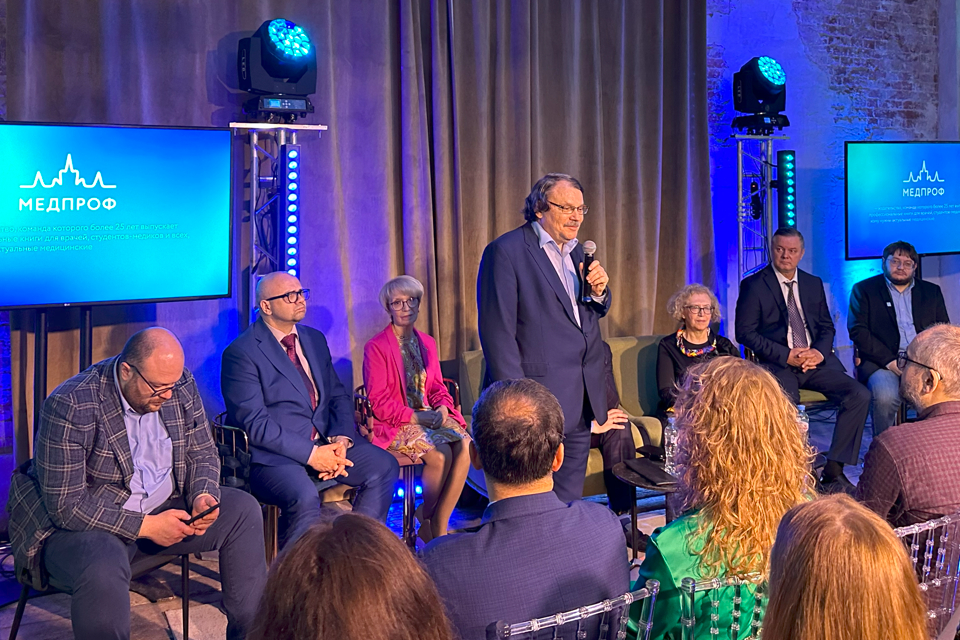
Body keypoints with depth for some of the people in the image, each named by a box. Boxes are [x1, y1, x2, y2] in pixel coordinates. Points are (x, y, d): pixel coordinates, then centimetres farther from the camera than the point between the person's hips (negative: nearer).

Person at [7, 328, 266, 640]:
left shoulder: (181, 385, -5)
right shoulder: (71, 406, -24)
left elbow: (202, 454, 8)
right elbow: (67, 506, -24)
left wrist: (202, 497, -14)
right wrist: (146, 526, -26)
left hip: (162, 508, 7)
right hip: (80, 520, -6)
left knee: (244, 509, -5)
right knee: (103, 570, -39)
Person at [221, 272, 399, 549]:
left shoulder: (315, 339, 15)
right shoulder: (241, 352, -9)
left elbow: (339, 396, 16)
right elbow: (254, 422, -16)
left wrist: (340, 440, -5)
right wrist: (310, 453, -21)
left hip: (324, 443, 8)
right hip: (272, 454, -7)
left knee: (384, 465, -8)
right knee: (304, 497, -34)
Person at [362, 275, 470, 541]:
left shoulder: (427, 344, 15)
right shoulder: (376, 347, -5)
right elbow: (379, 402, -10)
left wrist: (442, 408, -7)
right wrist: (416, 417, -17)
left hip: (429, 416, 6)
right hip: (394, 424, -6)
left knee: (465, 447, -25)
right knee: (440, 453, -31)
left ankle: (439, 526, -15)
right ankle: (425, 519, -3)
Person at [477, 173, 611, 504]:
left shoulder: (577, 252, 16)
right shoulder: (506, 251, -9)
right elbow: (498, 331, -13)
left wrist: (599, 291, 0)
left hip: (580, 401, 8)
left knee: (570, 498, 13)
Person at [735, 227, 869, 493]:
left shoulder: (813, 284, 17)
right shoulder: (754, 285, 1)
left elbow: (827, 327, 17)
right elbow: (745, 332, -5)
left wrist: (819, 352, -7)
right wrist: (787, 356, -14)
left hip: (816, 360, 5)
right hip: (777, 364, -5)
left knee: (860, 395, -18)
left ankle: (833, 471, -12)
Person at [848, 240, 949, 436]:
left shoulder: (932, 292, 22)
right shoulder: (864, 290, 11)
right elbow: (858, 331, -1)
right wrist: (889, 361, -14)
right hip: (882, 361, -3)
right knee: (885, 397, -35)